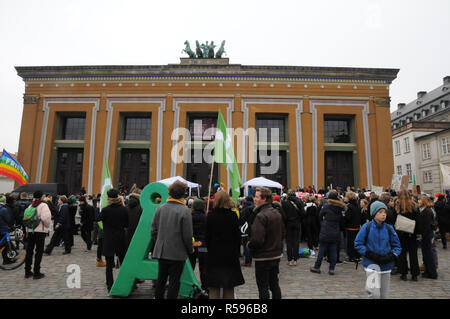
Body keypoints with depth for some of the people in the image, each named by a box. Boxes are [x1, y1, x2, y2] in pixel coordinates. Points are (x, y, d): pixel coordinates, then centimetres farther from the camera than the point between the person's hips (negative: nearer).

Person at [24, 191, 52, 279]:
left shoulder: (31, 206, 10)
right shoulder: (43, 205, -10)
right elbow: (46, 218, -20)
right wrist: (47, 225, -3)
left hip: (30, 230, 6)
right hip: (40, 231, -6)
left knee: (29, 251, 13)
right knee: (39, 251, 0)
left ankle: (27, 271, 21)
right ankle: (36, 273, 3)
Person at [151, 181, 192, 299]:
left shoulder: (160, 208, 1)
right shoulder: (184, 211, -15)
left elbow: (153, 231, 5)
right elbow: (187, 235, -14)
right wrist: (190, 250, 2)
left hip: (161, 252, 5)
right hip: (178, 253, -5)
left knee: (161, 279, 19)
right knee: (174, 281, 6)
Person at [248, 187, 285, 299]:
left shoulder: (261, 216, -21)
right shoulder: (277, 214, 6)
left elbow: (257, 239, -26)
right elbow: (283, 234, 15)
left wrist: (250, 245, -8)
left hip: (263, 257, -8)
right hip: (276, 255, 8)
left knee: (263, 288, 3)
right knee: (274, 285, 20)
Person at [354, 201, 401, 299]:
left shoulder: (389, 228, 0)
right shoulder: (367, 227, -8)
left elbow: (397, 246, 7)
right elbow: (358, 244, -4)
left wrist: (390, 257, -9)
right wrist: (371, 255, -14)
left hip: (386, 265, 3)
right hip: (371, 263, -3)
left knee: (384, 295, 13)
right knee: (374, 293, -16)